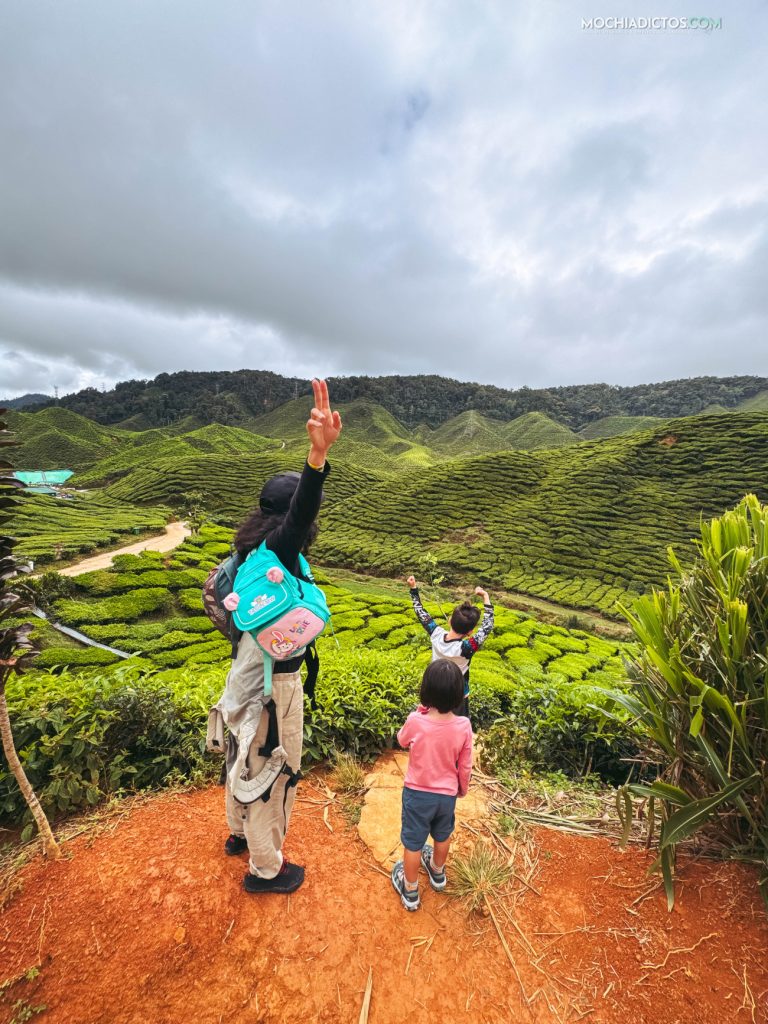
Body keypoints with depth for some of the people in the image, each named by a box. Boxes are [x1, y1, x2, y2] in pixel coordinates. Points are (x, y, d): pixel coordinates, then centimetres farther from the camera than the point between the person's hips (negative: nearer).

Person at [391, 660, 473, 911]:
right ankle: (438, 874, 56)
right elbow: (465, 766, -8)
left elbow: (402, 740, -5)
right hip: (447, 794, 3)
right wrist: (462, 789, 11)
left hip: (417, 793, -2)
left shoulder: (415, 721, -29)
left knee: (413, 842, 21)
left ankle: (410, 892, 42)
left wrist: (419, 712, -5)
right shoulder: (463, 726, -24)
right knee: (443, 836, 30)